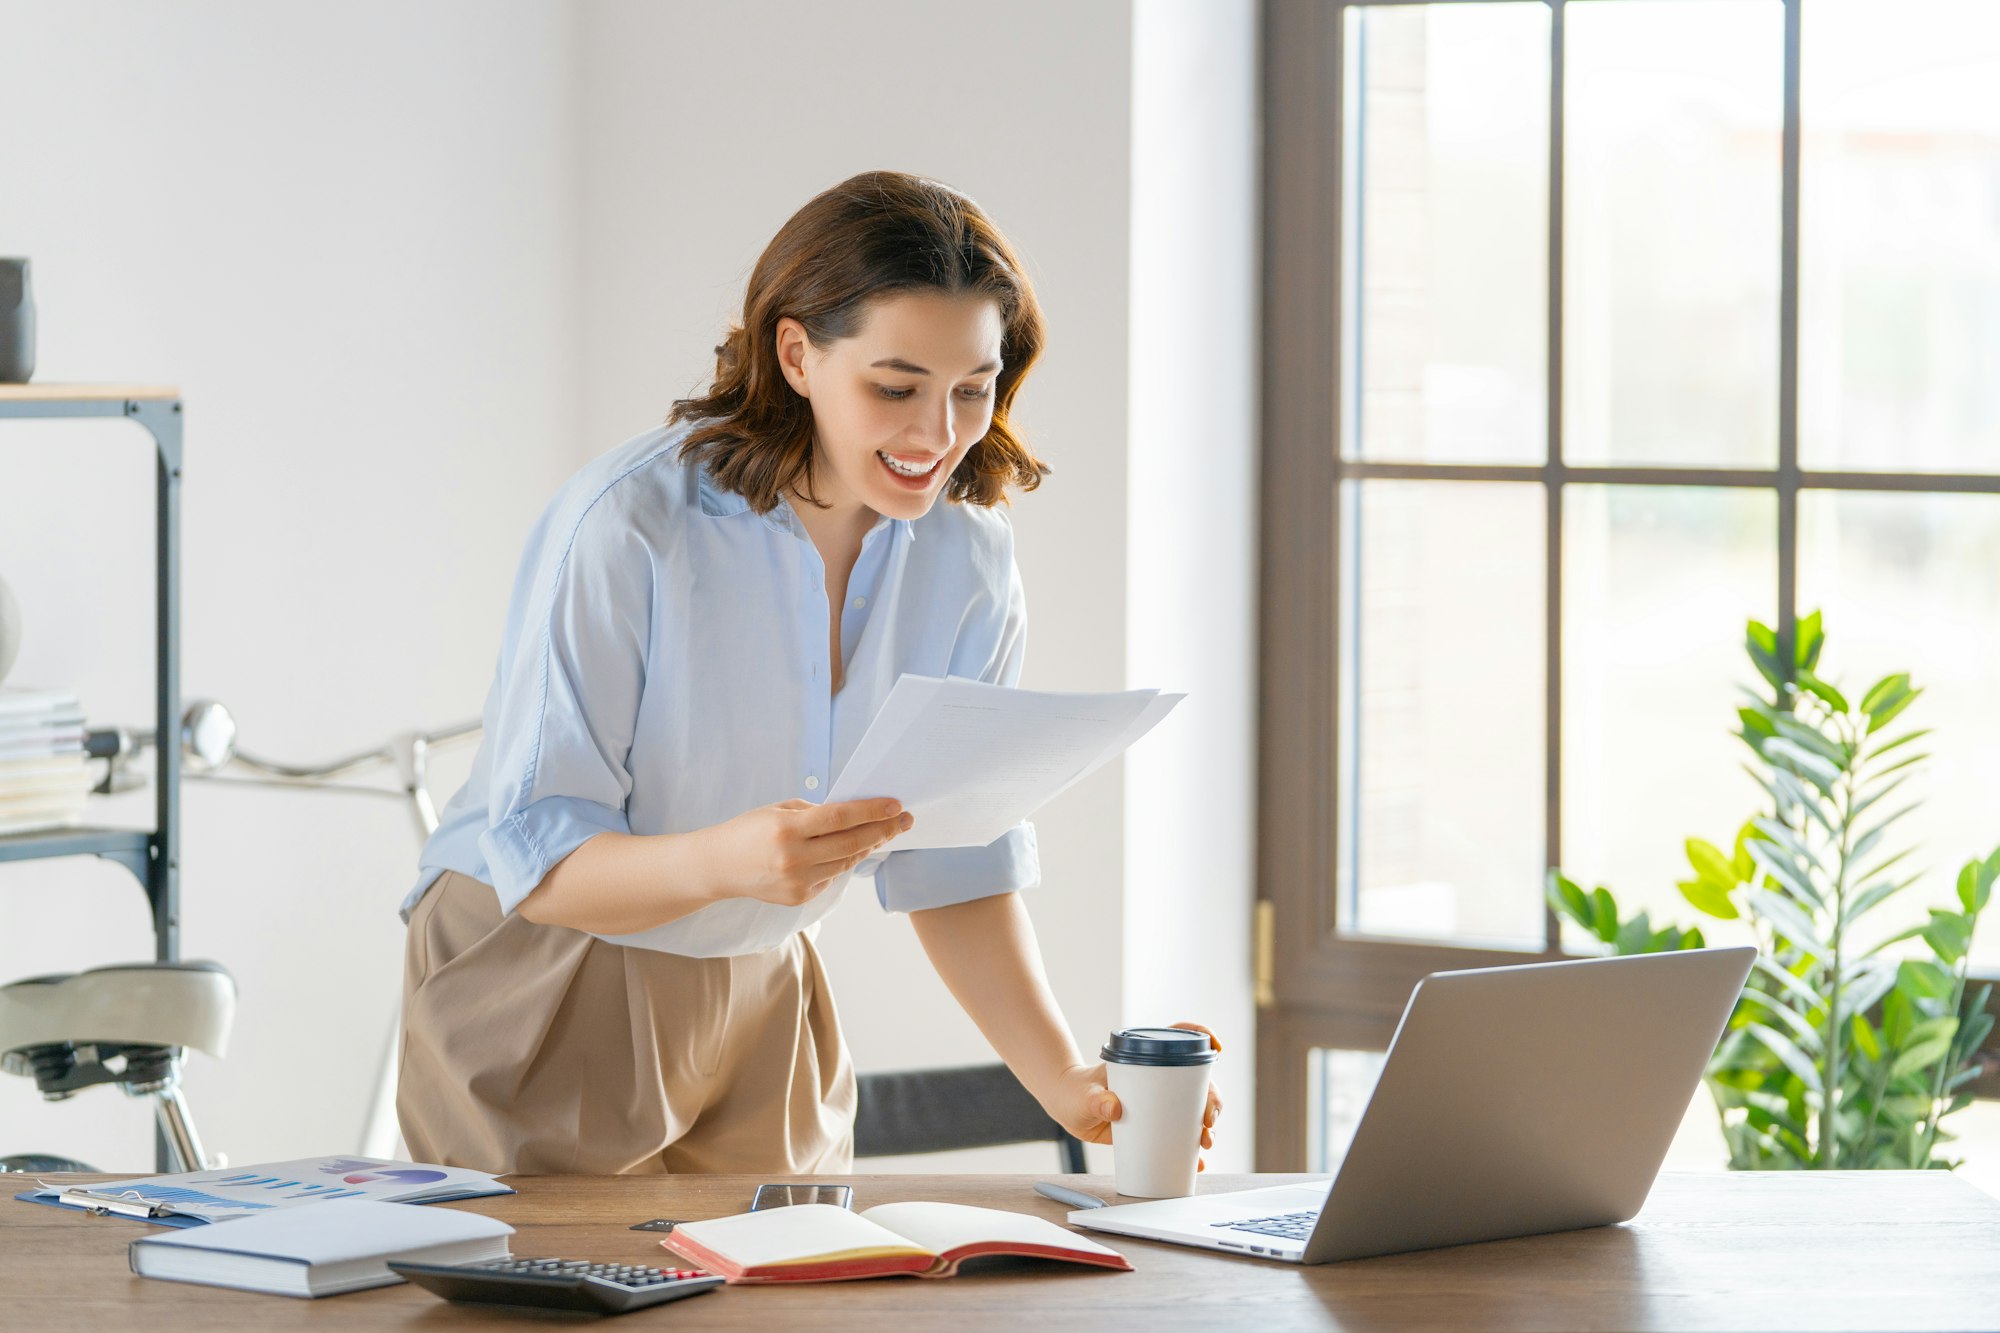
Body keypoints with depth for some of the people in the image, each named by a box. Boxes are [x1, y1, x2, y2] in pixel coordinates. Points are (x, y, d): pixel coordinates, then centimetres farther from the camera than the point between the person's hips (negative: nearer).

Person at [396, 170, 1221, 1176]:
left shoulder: (964, 555, -6)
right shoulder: (622, 527, -24)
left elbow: (958, 866, -2)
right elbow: (537, 863, -24)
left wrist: (1066, 1081, -18)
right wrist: (728, 860, -44)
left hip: (762, 998, 5)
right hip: (539, 990, -5)